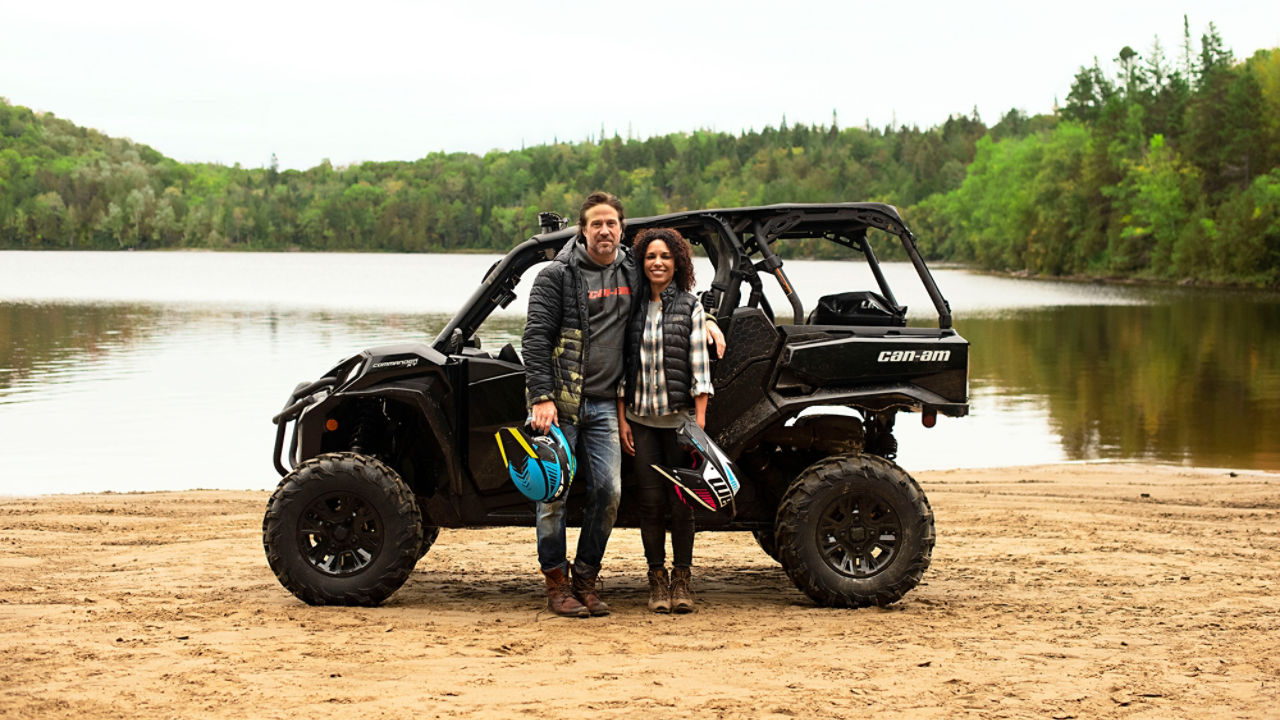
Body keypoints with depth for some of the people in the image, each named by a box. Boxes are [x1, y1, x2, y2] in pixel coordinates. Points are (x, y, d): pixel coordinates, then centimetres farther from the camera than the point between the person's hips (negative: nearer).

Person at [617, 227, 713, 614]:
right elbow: (622, 365, 9)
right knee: (651, 501, 3)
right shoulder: (633, 307, 7)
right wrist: (621, 418, 3)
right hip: (641, 419, 2)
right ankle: (657, 579, 13)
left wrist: (700, 422, -9)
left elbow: (699, 368, -3)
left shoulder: (691, 308, 0)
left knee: (681, 501, 1)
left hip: (679, 418, -2)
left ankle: (682, 580, 11)